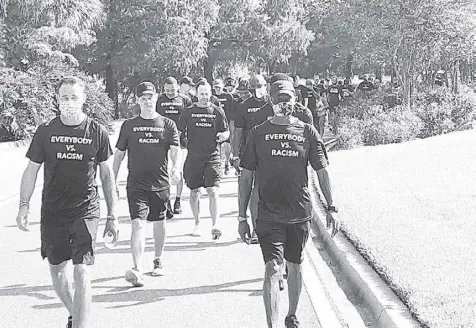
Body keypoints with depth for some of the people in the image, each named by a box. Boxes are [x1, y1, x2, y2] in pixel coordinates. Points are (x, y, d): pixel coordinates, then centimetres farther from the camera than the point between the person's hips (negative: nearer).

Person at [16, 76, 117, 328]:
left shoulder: (97, 132, -2)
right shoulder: (45, 132, 1)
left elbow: (107, 175, 6)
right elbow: (31, 171, 7)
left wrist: (111, 216, 5)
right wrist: (24, 206, -5)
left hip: (86, 212, -2)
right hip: (52, 213, 3)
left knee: (81, 271, -13)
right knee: (57, 270, 13)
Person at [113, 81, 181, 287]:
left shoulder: (168, 124, 4)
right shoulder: (129, 126, 5)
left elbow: (175, 150, -3)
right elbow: (119, 154, 10)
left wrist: (176, 168, -24)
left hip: (161, 183, 1)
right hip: (136, 184, -1)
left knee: (159, 223, 13)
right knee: (138, 224, -14)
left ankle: (158, 262, 34)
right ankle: (137, 270, -22)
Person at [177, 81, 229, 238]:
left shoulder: (217, 112, 3)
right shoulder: (188, 112, 4)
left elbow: (226, 132, 10)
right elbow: (179, 132, 11)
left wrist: (223, 136, -11)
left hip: (212, 156, -2)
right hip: (193, 157, 2)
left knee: (213, 191, -12)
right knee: (194, 192, 10)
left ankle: (215, 225, -15)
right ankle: (197, 224, 25)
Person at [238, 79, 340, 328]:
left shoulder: (307, 132, 3)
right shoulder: (258, 134, 1)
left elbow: (322, 171, 7)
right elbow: (246, 176, 3)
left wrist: (331, 208, 1)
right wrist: (242, 217, 1)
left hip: (300, 213, 2)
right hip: (268, 213, -2)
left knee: (294, 266, 15)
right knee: (273, 268, -13)